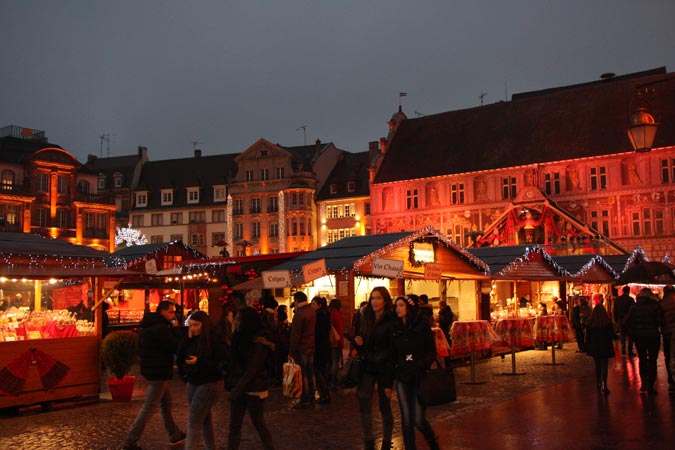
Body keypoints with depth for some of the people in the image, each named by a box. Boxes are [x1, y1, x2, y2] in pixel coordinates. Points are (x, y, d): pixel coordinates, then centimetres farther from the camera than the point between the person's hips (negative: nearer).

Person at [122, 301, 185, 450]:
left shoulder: (147, 326, 10)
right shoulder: (161, 328, -21)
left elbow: (141, 349, 19)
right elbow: (175, 347, -18)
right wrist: (175, 329, -9)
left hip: (150, 369, 10)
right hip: (159, 372, -10)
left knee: (166, 403, 19)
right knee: (149, 407, -4)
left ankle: (175, 434, 29)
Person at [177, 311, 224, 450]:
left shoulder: (215, 342, -13)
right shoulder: (190, 340, 5)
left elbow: (220, 365, -16)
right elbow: (179, 359, -3)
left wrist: (199, 361, -24)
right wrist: (187, 339, -11)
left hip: (207, 385, -7)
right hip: (191, 384, 7)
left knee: (193, 421, -11)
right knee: (205, 419, 17)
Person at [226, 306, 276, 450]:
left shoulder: (259, 342, -15)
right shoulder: (240, 338, 8)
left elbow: (252, 369, -19)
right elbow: (234, 363, 10)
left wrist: (237, 389, -22)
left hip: (254, 389, -7)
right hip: (239, 387, 7)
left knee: (258, 424, 6)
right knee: (234, 425, 6)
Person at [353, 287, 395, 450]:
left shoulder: (391, 321, -9)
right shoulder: (366, 319, 8)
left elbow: (393, 349, -12)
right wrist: (359, 343, -7)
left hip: (384, 369, -5)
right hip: (367, 367, 5)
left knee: (385, 406, 4)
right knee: (363, 404, -2)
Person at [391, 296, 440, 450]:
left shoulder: (422, 325, -3)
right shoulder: (395, 329, 7)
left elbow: (432, 352, -1)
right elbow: (393, 356, 11)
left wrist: (420, 366, -17)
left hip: (420, 377, -3)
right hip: (402, 378, 3)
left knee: (418, 419, -6)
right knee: (406, 419, 2)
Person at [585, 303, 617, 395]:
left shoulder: (590, 322, -3)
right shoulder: (607, 321, -8)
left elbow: (588, 336, 0)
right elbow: (611, 334, -3)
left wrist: (587, 346, 10)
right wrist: (617, 336, 18)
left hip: (594, 347, 2)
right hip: (605, 347, -2)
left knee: (597, 365, 16)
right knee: (604, 366, -3)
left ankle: (599, 384, 25)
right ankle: (604, 386, -14)